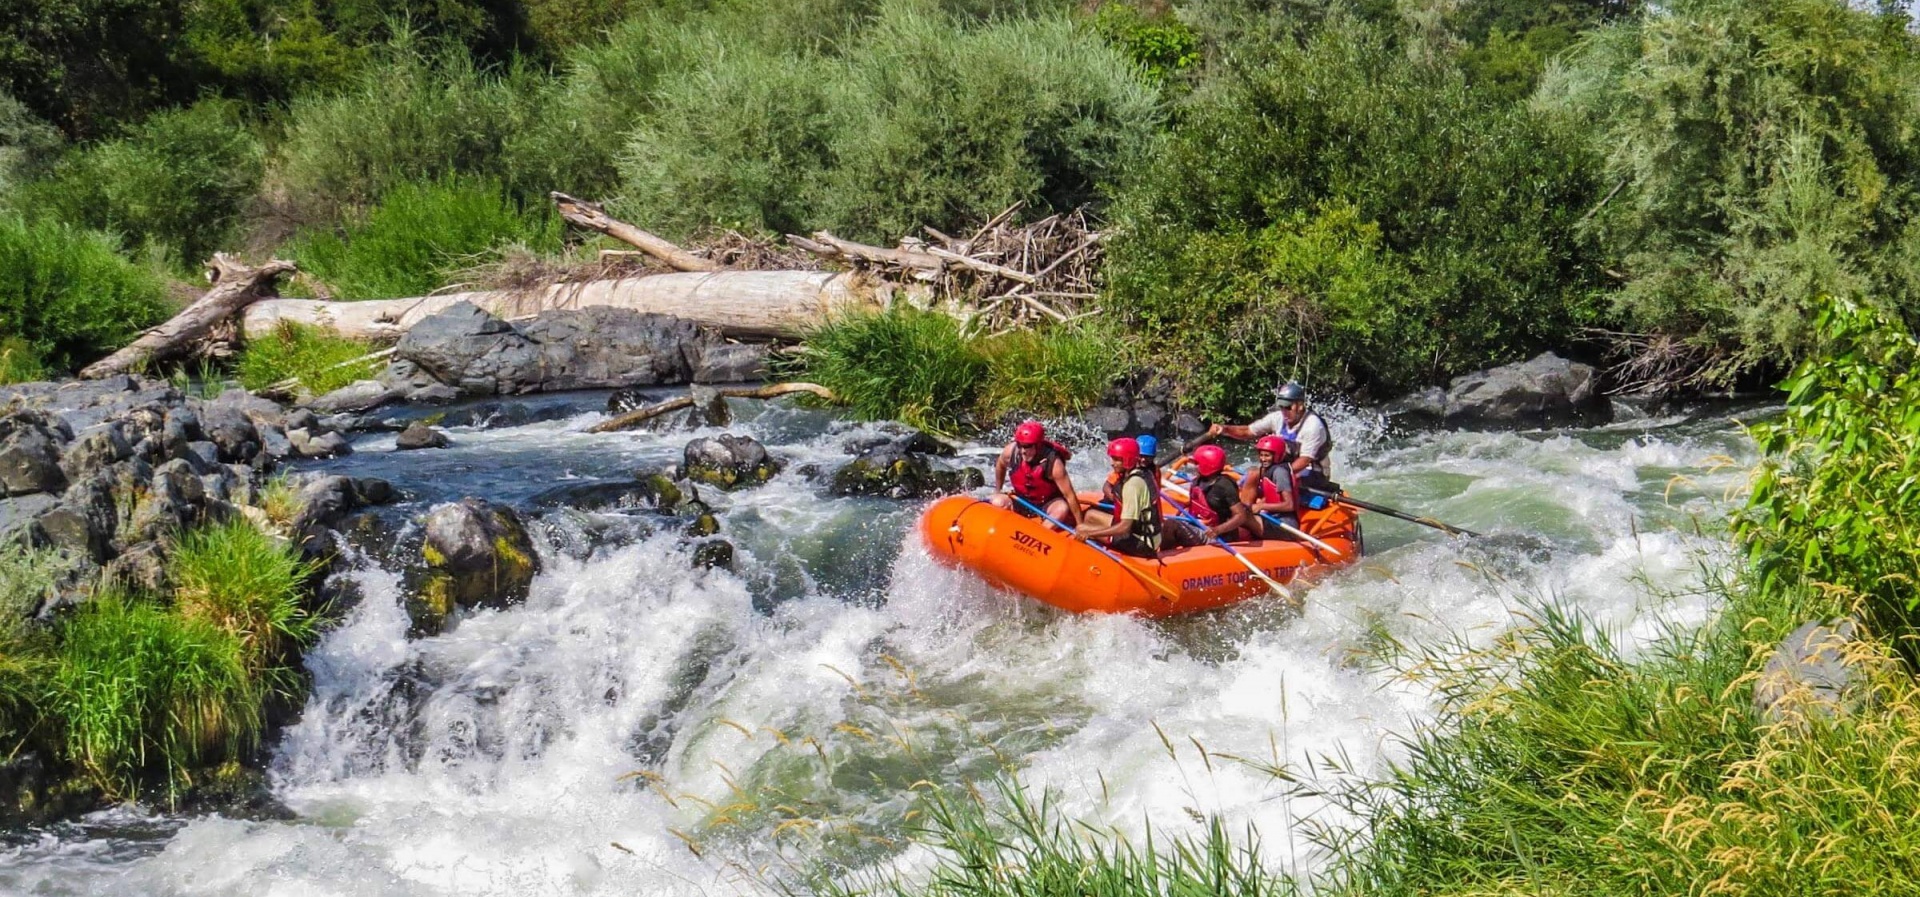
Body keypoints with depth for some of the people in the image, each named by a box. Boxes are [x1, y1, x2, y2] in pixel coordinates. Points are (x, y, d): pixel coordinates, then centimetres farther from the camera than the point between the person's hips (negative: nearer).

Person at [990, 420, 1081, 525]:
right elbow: (1000, 466, 10)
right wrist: (997, 491, 16)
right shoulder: (1011, 451, -17)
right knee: (998, 502, -24)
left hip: (1047, 505, -3)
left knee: (1062, 509, -34)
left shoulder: (1053, 462, -27)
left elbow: (1069, 495, -26)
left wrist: (1080, 525, -27)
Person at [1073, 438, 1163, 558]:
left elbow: (1125, 527, -27)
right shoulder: (1144, 473, 4)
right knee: (1090, 515, 19)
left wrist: (1089, 533, -24)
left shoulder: (1132, 484, -23)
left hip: (1141, 544, -10)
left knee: (1082, 529, -13)